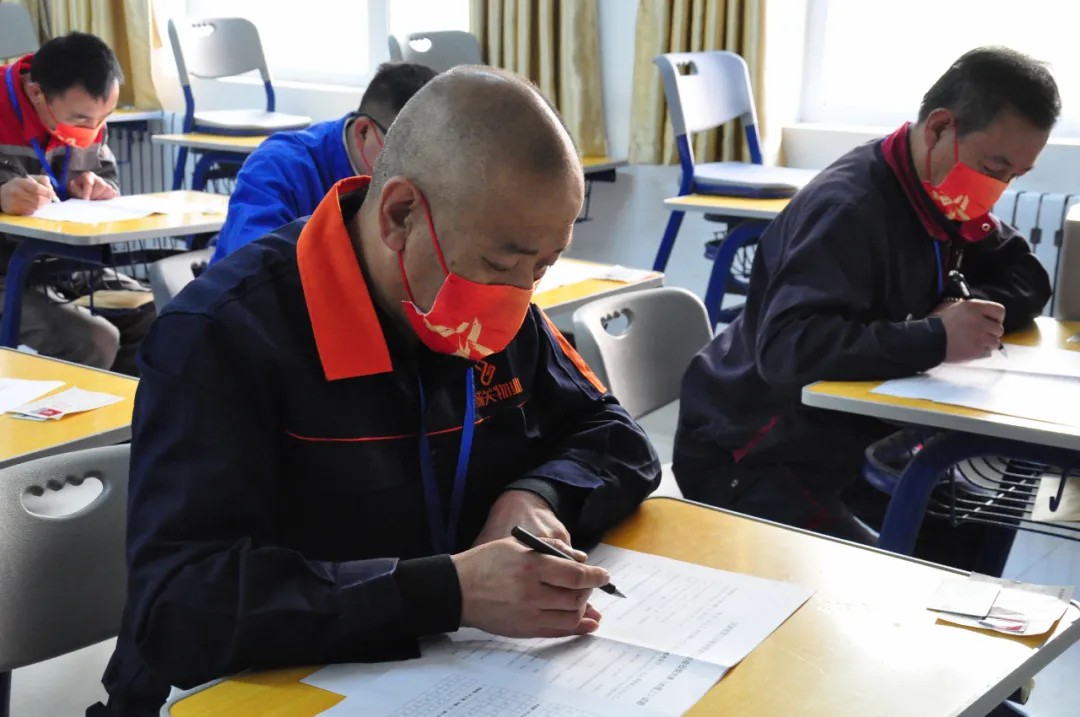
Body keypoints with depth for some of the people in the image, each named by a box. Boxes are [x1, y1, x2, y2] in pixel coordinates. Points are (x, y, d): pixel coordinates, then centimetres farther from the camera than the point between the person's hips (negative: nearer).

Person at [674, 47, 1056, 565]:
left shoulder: (945, 199, 2)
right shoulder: (849, 208, -26)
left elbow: (1026, 277, 9)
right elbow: (786, 347, -37)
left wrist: (977, 314, -13)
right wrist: (936, 339, -37)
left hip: (844, 436, 9)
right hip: (750, 457, -9)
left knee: (974, 547, 1)